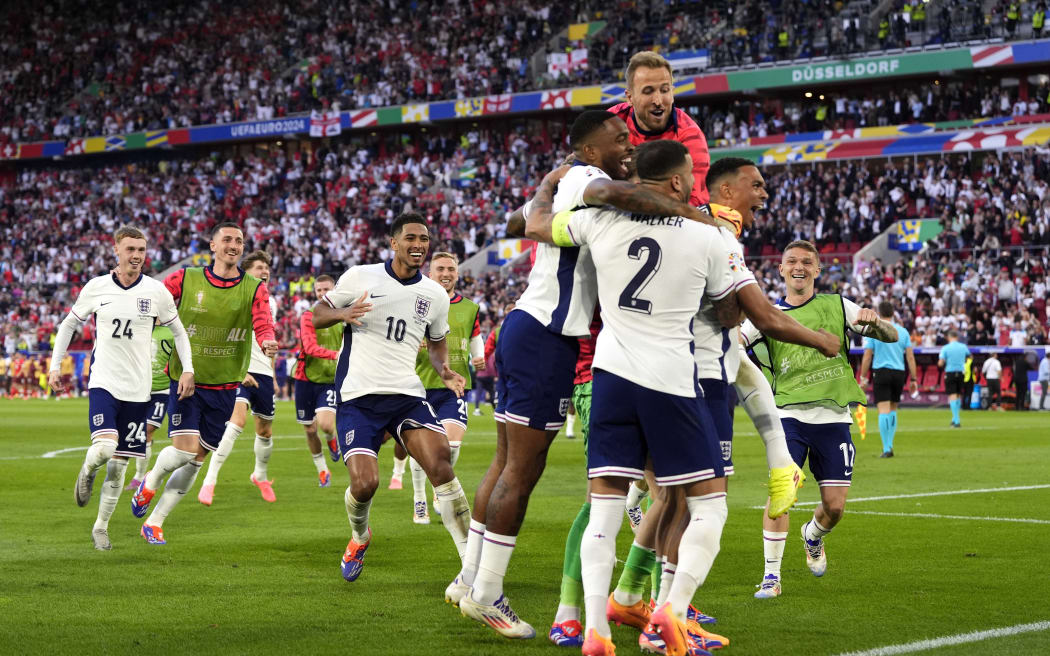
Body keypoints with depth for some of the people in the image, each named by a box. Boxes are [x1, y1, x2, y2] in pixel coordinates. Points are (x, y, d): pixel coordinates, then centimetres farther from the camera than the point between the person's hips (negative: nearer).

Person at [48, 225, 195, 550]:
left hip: (137, 388, 1)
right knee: (105, 447, -24)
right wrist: (55, 365, 7)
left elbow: (178, 331, 11)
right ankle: (88, 470, 12)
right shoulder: (96, 287, 0)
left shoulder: (156, 291, 0)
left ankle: (101, 527, 20)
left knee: (119, 464, 4)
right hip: (103, 382, -1)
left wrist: (187, 369, -1)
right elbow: (69, 324, 13)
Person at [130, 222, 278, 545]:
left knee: (195, 461, 5)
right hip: (186, 381, -2)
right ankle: (151, 480, 16)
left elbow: (263, 324, -17)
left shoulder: (254, 289, -1)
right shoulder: (185, 279, -3)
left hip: (224, 388, 2)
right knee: (185, 448, -18)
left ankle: (154, 522, 19)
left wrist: (267, 342, -38)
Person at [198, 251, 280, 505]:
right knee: (237, 419, -24)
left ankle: (261, 476, 38)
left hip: (264, 374, 7)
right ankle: (209, 481, -24)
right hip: (239, 371, -6)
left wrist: (273, 376, 23)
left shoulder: (270, 302, 15)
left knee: (265, 430, 12)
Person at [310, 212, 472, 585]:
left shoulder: (435, 295, 10)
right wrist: (343, 313, -15)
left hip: (407, 395, 2)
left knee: (441, 465, -20)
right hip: (357, 397, -2)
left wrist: (444, 371, 4)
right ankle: (359, 537, 22)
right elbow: (317, 316, 8)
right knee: (364, 484, -16)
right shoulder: (360, 277, 0)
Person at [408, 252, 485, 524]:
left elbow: (475, 338, 22)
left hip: (454, 385, 1)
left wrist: (478, 357, 2)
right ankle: (419, 500, 21)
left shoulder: (469, 308, 9)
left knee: (452, 440, -14)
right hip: (421, 383, -1)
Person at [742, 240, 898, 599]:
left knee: (834, 505, 0)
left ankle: (813, 536, 35)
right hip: (789, 414, -1)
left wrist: (873, 321, -15)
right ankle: (771, 574, -5)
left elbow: (891, 337, 7)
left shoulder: (837, 306, 9)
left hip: (833, 417, 1)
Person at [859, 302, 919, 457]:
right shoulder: (902, 331, 7)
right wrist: (914, 379, 7)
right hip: (899, 373, 3)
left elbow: (867, 357, -4)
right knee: (893, 409, 18)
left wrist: (863, 378, 3)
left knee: (884, 411, -6)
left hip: (881, 372, -3)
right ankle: (889, 444, 13)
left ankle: (887, 449, -13)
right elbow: (910, 357, 4)